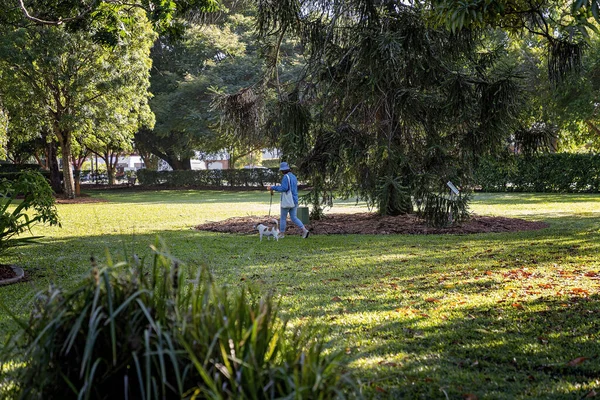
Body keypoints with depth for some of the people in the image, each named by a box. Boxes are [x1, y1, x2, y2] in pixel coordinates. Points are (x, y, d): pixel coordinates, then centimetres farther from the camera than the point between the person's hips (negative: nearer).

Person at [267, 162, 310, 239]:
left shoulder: (286, 177, -14)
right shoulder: (294, 177, 13)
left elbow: (284, 188, -24)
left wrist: (273, 187, -18)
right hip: (295, 200, 8)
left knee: (283, 218, 7)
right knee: (294, 218, 9)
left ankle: (281, 233, 16)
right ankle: (304, 230, -7)